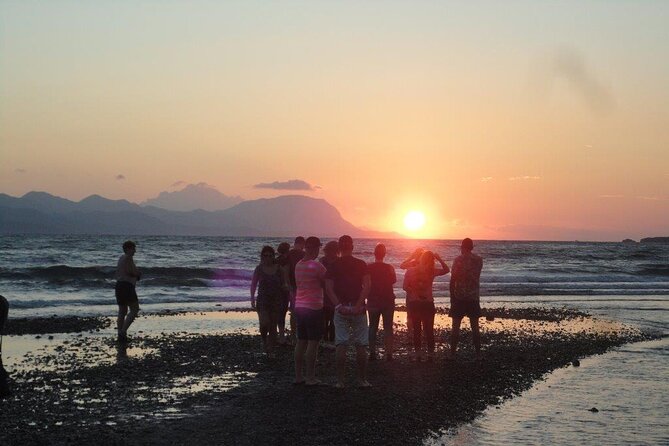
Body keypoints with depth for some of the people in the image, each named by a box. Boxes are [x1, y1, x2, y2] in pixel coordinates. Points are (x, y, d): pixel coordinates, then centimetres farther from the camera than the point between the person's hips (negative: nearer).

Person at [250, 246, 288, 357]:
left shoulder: (278, 269, 1)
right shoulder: (259, 269, 0)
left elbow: (284, 283, 10)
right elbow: (253, 284, 4)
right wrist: (252, 299, -1)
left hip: (276, 301, 1)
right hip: (262, 301, -1)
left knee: (273, 326, 2)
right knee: (264, 323, -17)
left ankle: (271, 350, 11)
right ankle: (264, 339, 16)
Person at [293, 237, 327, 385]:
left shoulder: (298, 265, 8)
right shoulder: (316, 265, -14)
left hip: (299, 307, 7)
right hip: (313, 308, -7)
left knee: (301, 341, 12)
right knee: (313, 343, -2)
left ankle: (298, 376, 15)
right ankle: (311, 377, -1)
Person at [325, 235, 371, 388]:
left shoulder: (334, 265, 3)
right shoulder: (361, 264, 2)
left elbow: (328, 288, -7)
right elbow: (366, 286, -9)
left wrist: (339, 306, -10)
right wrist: (358, 306, -12)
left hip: (341, 309, 1)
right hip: (358, 309, 0)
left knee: (341, 345, 3)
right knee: (361, 346, 6)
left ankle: (340, 380, 2)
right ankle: (362, 380, 9)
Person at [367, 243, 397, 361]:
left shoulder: (368, 267, -8)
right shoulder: (389, 267, -9)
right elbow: (393, 281, 7)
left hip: (373, 301, 1)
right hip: (388, 301, 0)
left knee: (372, 327, 9)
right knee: (388, 328, 5)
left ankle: (372, 353, 5)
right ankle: (389, 353, -1)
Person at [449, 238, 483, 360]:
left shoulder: (458, 260, -8)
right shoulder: (479, 260, 4)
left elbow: (453, 280, -9)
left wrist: (452, 298, -2)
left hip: (459, 297, -3)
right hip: (474, 297, 3)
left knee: (456, 326, 2)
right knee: (475, 326, 8)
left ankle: (452, 353, 2)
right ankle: (478, 354, 8)